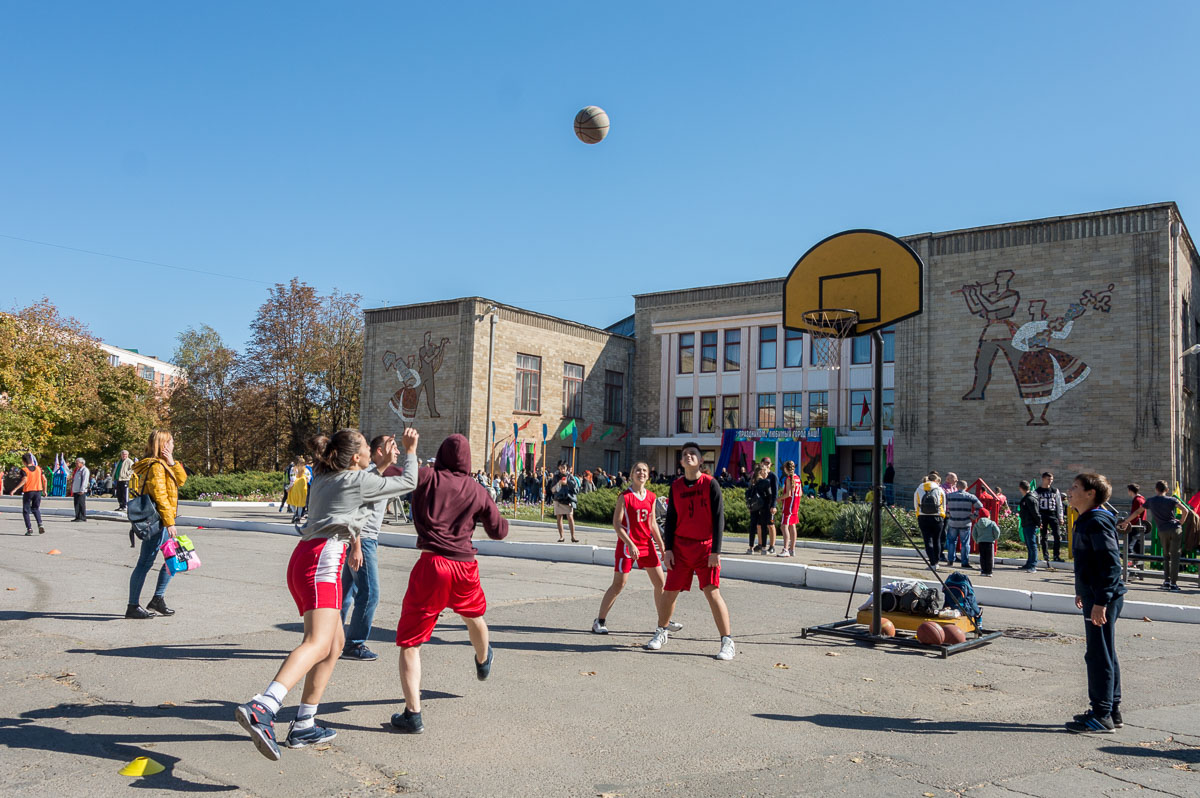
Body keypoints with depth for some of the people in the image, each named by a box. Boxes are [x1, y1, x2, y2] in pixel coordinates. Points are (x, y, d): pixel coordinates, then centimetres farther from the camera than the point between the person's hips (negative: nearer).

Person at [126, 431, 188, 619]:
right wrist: (169, 522, -20)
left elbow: (182, 479, 13)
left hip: (162, 524, 11)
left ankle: (158, 599, 22)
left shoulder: (163, 464, 16)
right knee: (145, 563, -5)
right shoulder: (155, 466, -15)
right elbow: (160, 496, -20)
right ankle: (132, 606, 3)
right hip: (156, 522, -11)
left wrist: (172, 462, -1)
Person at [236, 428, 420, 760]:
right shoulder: (359, 480, 1)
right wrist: (410, 450, 22)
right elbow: (408, 482, 11)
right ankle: (261, 708, -46)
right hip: (322, 560, -9)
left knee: (335, 644, 17)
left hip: (303, 558, 10)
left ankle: (304, 725, 16)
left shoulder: (323, 479, 22)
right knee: (318, 644, -25)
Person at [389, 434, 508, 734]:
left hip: (432, 564, -4)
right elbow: (499, 531, 14)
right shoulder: (477, 492, 7)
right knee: (474, 616, 34)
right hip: (465, 566, 4)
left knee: (410, 640, 4)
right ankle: (483, 661, 62)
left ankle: (413, 714, -3)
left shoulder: (428, 478, -1)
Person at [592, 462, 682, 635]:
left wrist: (661, 547, 11)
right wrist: (630, 544, -21)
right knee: (618, 584, -4)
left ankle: (664, 621, 20)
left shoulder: (651, 497, 7)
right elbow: (616, 523, -13)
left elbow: (652, 523, 14)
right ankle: (600, 620, 9)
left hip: (647, 543, 6)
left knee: (660, 582, 7)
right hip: (627, 544, -6)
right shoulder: (625, 497, -11)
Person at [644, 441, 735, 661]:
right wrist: (668, 549, 2)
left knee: (712, 592, -10)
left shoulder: (710, 484, -7)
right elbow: (671, 519, 9)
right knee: (669, 591, 7)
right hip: (680, 547, 4)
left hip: (705, 547, -4)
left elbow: (718, 519, -9)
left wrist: (716, 551, -14)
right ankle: (662, 632, 29)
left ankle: (728, 642, -1)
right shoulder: (675, 487, 5)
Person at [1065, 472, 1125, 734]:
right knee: (1105, 654, 16)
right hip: (1096, 597, 11)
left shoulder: (1097, 522, -18)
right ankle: (1112, 710, 26)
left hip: (1102, 600, -10)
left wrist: (1101, 601, -26)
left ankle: (1102, 717, 3)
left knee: (1099, 656, -4)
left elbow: (1111, 563, -24)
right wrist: (1084, 591, 27)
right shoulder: (1086, 521, 13)